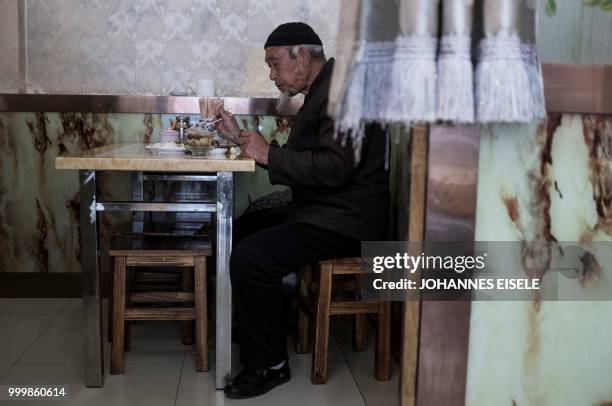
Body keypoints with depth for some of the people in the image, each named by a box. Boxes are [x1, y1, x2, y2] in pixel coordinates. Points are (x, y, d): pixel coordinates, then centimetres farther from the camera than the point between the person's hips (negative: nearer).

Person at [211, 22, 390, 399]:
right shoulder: (321, 92, 16)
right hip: (322, 209, 11)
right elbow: (293, 159, 16)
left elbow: (334, 167, -29)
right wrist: (241, 136, 8)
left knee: (250, 258, -23)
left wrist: (269, 154, -19)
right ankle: (258, 325, 30)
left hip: (344, 220, -11)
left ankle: (269, 365, -6)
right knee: (242, 229, 17)